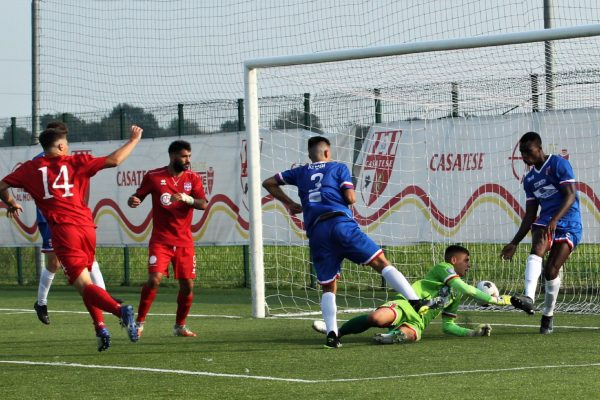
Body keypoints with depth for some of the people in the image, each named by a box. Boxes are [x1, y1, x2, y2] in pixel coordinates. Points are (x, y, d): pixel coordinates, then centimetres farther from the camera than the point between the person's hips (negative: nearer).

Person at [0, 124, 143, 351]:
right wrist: (134, 140, 22)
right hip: (87, 227, 3)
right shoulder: (76, 162, 10)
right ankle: (100, 327, 6)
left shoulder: (31, 168, 9)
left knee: (84, 285, -10)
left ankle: (119, 310, -35)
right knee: (85, 281, 21)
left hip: (63, 231, -3)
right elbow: (114, 160, 8)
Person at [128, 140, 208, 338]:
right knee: (154, 279, -17)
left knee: (188, 284, 0)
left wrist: (186, 198, -26)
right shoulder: (154, 177, -1)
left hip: (185, 242, 3)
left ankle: (180, 325, 19)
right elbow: (138, 196, 8)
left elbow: (203, 204, -7)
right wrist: (132, 201, -16)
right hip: (160, 240, -3)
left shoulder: (192, 178, 4)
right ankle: (139, 322, -3)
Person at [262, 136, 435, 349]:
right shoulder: (338, 168, 15)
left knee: (328, 288, 10)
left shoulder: (300, 172, 24)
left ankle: (331, 334, -9)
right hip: (341, 223, -3)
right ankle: (416, 302, -19)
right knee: (381, 262, -5)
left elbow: (268, 183, 28)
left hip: (316, 233, 3)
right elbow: (350, 198, 4)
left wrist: (288, 203, 31)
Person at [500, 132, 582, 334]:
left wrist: (555, 220, -29)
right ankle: (529, 298, -47)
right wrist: (514, 243, 15)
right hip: (544, 222, 5)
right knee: (537, 248, -28)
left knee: (551, 270, -12)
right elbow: (530, 215, 19)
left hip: (569, 225, -5)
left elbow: (571, 195, -15)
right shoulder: (530, 179, 16)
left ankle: (548, 315, 10)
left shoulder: (559, 164, -5)